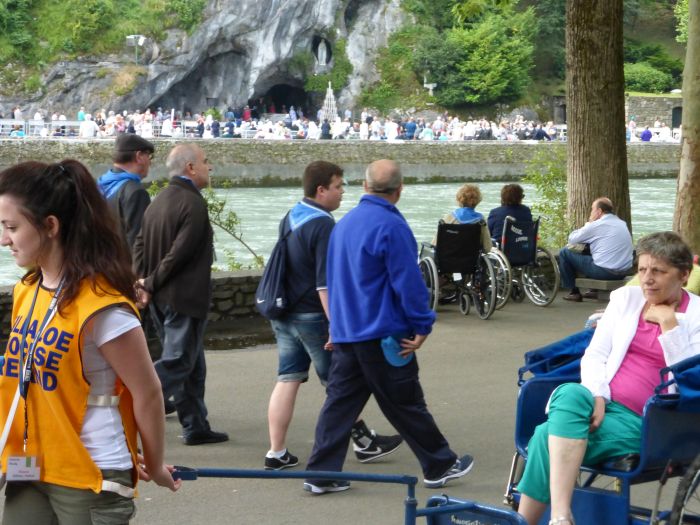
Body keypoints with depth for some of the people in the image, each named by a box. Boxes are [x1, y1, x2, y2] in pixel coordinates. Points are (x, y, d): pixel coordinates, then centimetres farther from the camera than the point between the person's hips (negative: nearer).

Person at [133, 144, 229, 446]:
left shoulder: (158, 201, 12)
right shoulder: (193, 203, -15)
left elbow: (140, 246, 7)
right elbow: (180, 252, -20)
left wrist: (144, 283, -1)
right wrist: (151, 283, -10)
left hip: (160, 299, 9)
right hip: (185, 297, -9)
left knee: (192, 364, 16)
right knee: (178, 362, -4)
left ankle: (196, 428, 21)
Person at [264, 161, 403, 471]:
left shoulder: (291, 218, 11)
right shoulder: (323, 225, -17)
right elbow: (325, 282, -23)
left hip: (284, 314, 8)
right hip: (312, 316, -8)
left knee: (287, 381, 6)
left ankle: (277, 454, 5)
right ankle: (363, 442, 20)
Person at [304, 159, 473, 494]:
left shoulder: (343, 224, 11)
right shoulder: (391, 226, -15)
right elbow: (408, 281, -16)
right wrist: (422, 326, -9)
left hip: (344, 332, 7)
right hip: (383, 335, -7)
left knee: (340, 401, 7)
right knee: (406, 404, 3)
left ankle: (321, 474, 3)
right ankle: (440, 466, 18)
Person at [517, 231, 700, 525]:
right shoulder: (626, 297, 16)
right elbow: (594, 354, 11)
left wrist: (669, 323, -10)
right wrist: (596, 397, -8)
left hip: (642, 422, -4)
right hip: (601, 403, 4)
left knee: (550, 436, -28)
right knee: (570, 393, -34)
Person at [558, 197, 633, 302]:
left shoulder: (597, 225, -11)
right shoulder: (622, 223, 12)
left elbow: (572, 239, -1)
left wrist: (588, 223, 9)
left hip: (605, 272, -8)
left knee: (564, 252, 6)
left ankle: (574, 292, 12)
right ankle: (595, 290, 35)